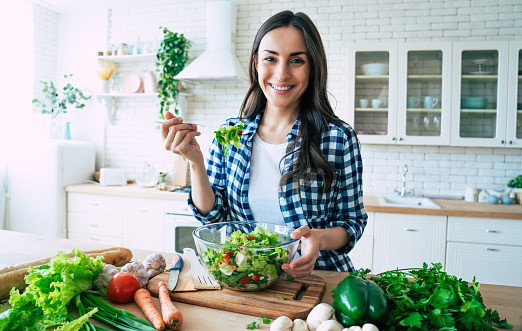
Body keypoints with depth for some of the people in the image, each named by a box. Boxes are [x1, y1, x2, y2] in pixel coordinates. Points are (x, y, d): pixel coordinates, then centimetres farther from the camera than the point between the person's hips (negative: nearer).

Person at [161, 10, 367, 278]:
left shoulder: (338, 138, -8)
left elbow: (353, 220, 0)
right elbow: (213, 216, 3)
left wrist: (320, 238, -21)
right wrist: (195, 162, -13)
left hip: (316, 277, -1)